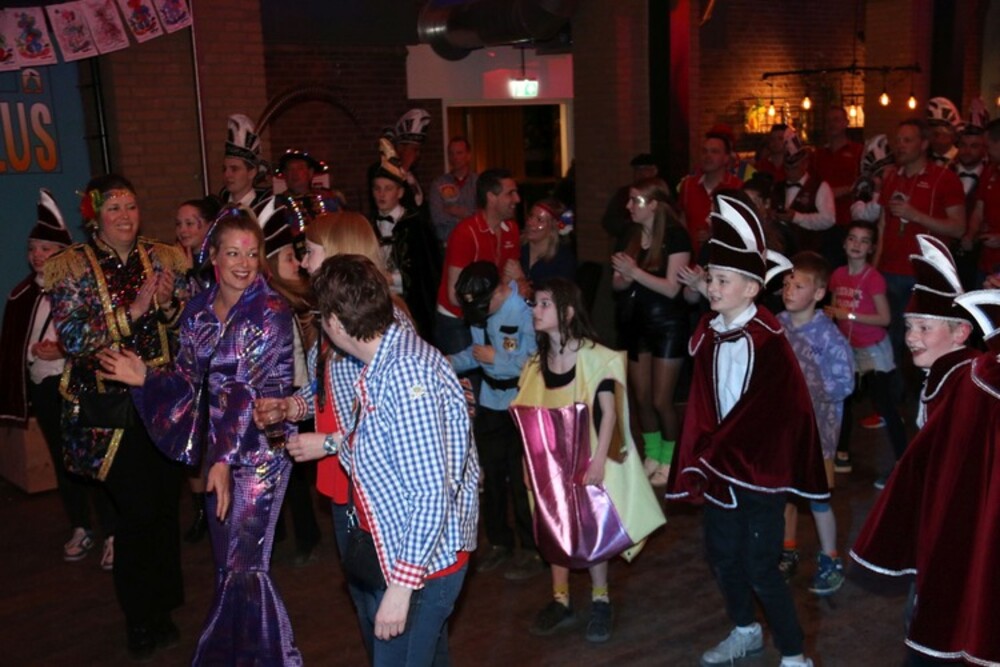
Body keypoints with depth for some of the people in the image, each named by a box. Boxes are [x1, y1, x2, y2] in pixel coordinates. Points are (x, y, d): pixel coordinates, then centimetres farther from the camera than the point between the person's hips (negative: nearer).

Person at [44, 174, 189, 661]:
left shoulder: (164, 258, 5)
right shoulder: (71, 267, -2)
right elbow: (71, 337, -12)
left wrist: (169, 305, -13)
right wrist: (132, 311, -20)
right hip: (110, 410, -3)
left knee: (166, 503, 9)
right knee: (139, 509, -3)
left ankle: (160, 610, 31)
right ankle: (139, 618, 19)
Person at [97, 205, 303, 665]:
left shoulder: (271, 311, -12)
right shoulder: (198, 309, 5)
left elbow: (253, 388, -19)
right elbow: (189, 378, 9)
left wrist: (227, 458, -24)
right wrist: (146, 377, -9)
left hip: (260, 446, -6)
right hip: (218, 444, 6)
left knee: (244, 564, -4)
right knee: (227, 561, 14)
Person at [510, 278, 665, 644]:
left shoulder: (597, 357, -12)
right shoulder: (535, 364, 3)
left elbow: (609, 412, -14)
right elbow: (527, 416, 7)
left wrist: (599, 461, -21)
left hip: (588, 457, -5)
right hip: (551, 459, 5)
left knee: (592, 528, 3)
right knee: (552, 526, 9)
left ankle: (600, 601, 20)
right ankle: (561, 601, 22)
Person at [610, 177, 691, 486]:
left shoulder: (675, 236, -13)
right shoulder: (630, 235, 4)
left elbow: (672, 288, -19)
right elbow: (617, 283, 7)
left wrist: (635, 271, -23)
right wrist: (624, 278, -15)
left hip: (668, 324, -6)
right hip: (635, 322, 6)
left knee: (661, 400, -2)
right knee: (641, 397, 12)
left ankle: (670, 460, 17)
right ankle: (651, 456, 27)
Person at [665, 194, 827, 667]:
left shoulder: (766, 339, -17)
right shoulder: (708, 335, 2)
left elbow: (761, 412, -18)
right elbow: (702, 407, 5)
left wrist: (708, 460, -17)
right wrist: (698, 463, -2)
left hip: (761, 465, -7)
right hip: (720, 463, 7)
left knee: (759, 567, -3)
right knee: (722, 555, 17)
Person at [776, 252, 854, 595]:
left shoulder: (828, 335, -18)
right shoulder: (776, 325, -5)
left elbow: (844, 384, -16)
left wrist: (807, 391, -19)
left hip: (817, 425, -5)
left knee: (817, 496, 4)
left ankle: (830, 562, 23)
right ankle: (788, 551, 35)